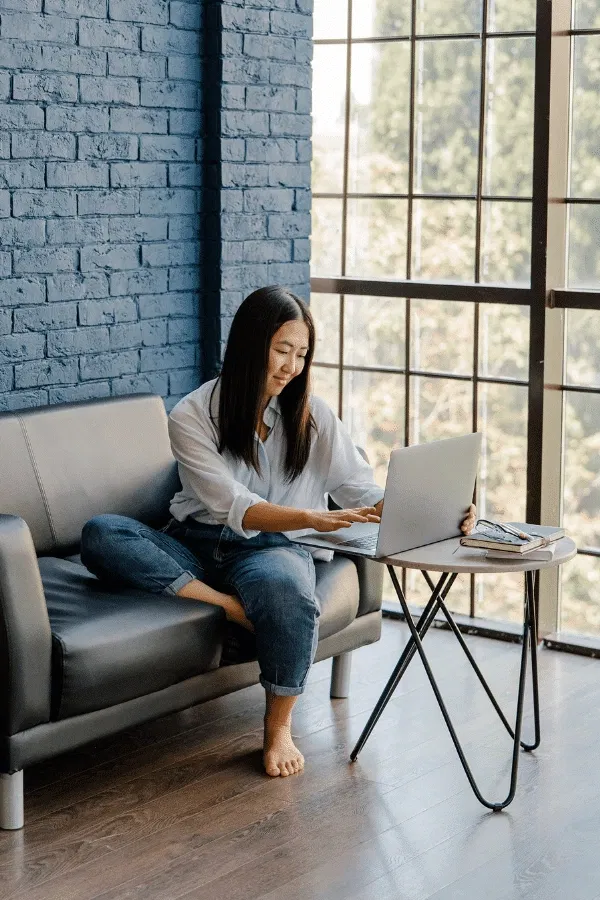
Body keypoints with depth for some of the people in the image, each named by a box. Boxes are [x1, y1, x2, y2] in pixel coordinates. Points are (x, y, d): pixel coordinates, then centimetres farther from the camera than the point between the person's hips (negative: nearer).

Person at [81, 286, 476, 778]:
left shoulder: (312, 415, 5)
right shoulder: (192, 416, -5)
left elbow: (363, 490, 2)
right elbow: (234, 506, -16)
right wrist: (315, 519, -33)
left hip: (276, 547, 0)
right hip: (198, 542, 0)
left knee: (286, 589, -39)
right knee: (100, 534, -28)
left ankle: (279, 727, -15)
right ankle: (233, 608, -31)